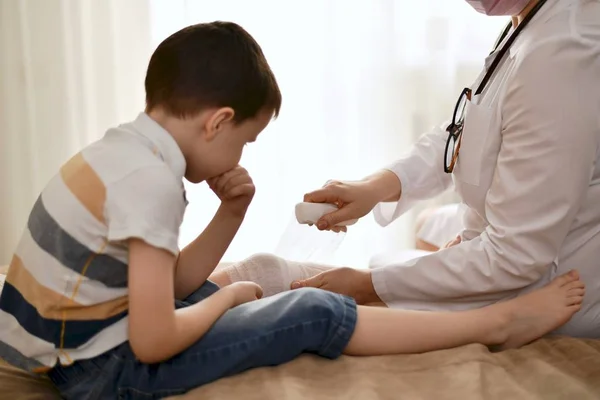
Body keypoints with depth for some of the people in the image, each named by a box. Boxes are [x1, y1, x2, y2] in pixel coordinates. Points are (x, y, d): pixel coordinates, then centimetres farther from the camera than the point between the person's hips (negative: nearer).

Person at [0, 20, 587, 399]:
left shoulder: (124, 149, 6)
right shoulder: (150, 180, -23)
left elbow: (171, 284, 11)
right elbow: (153, 340, -24)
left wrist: (230, 214, 0)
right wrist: (228, 298, -7)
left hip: (70, 343, 9)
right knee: (317, 315, -11)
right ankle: (498, 323, -3)